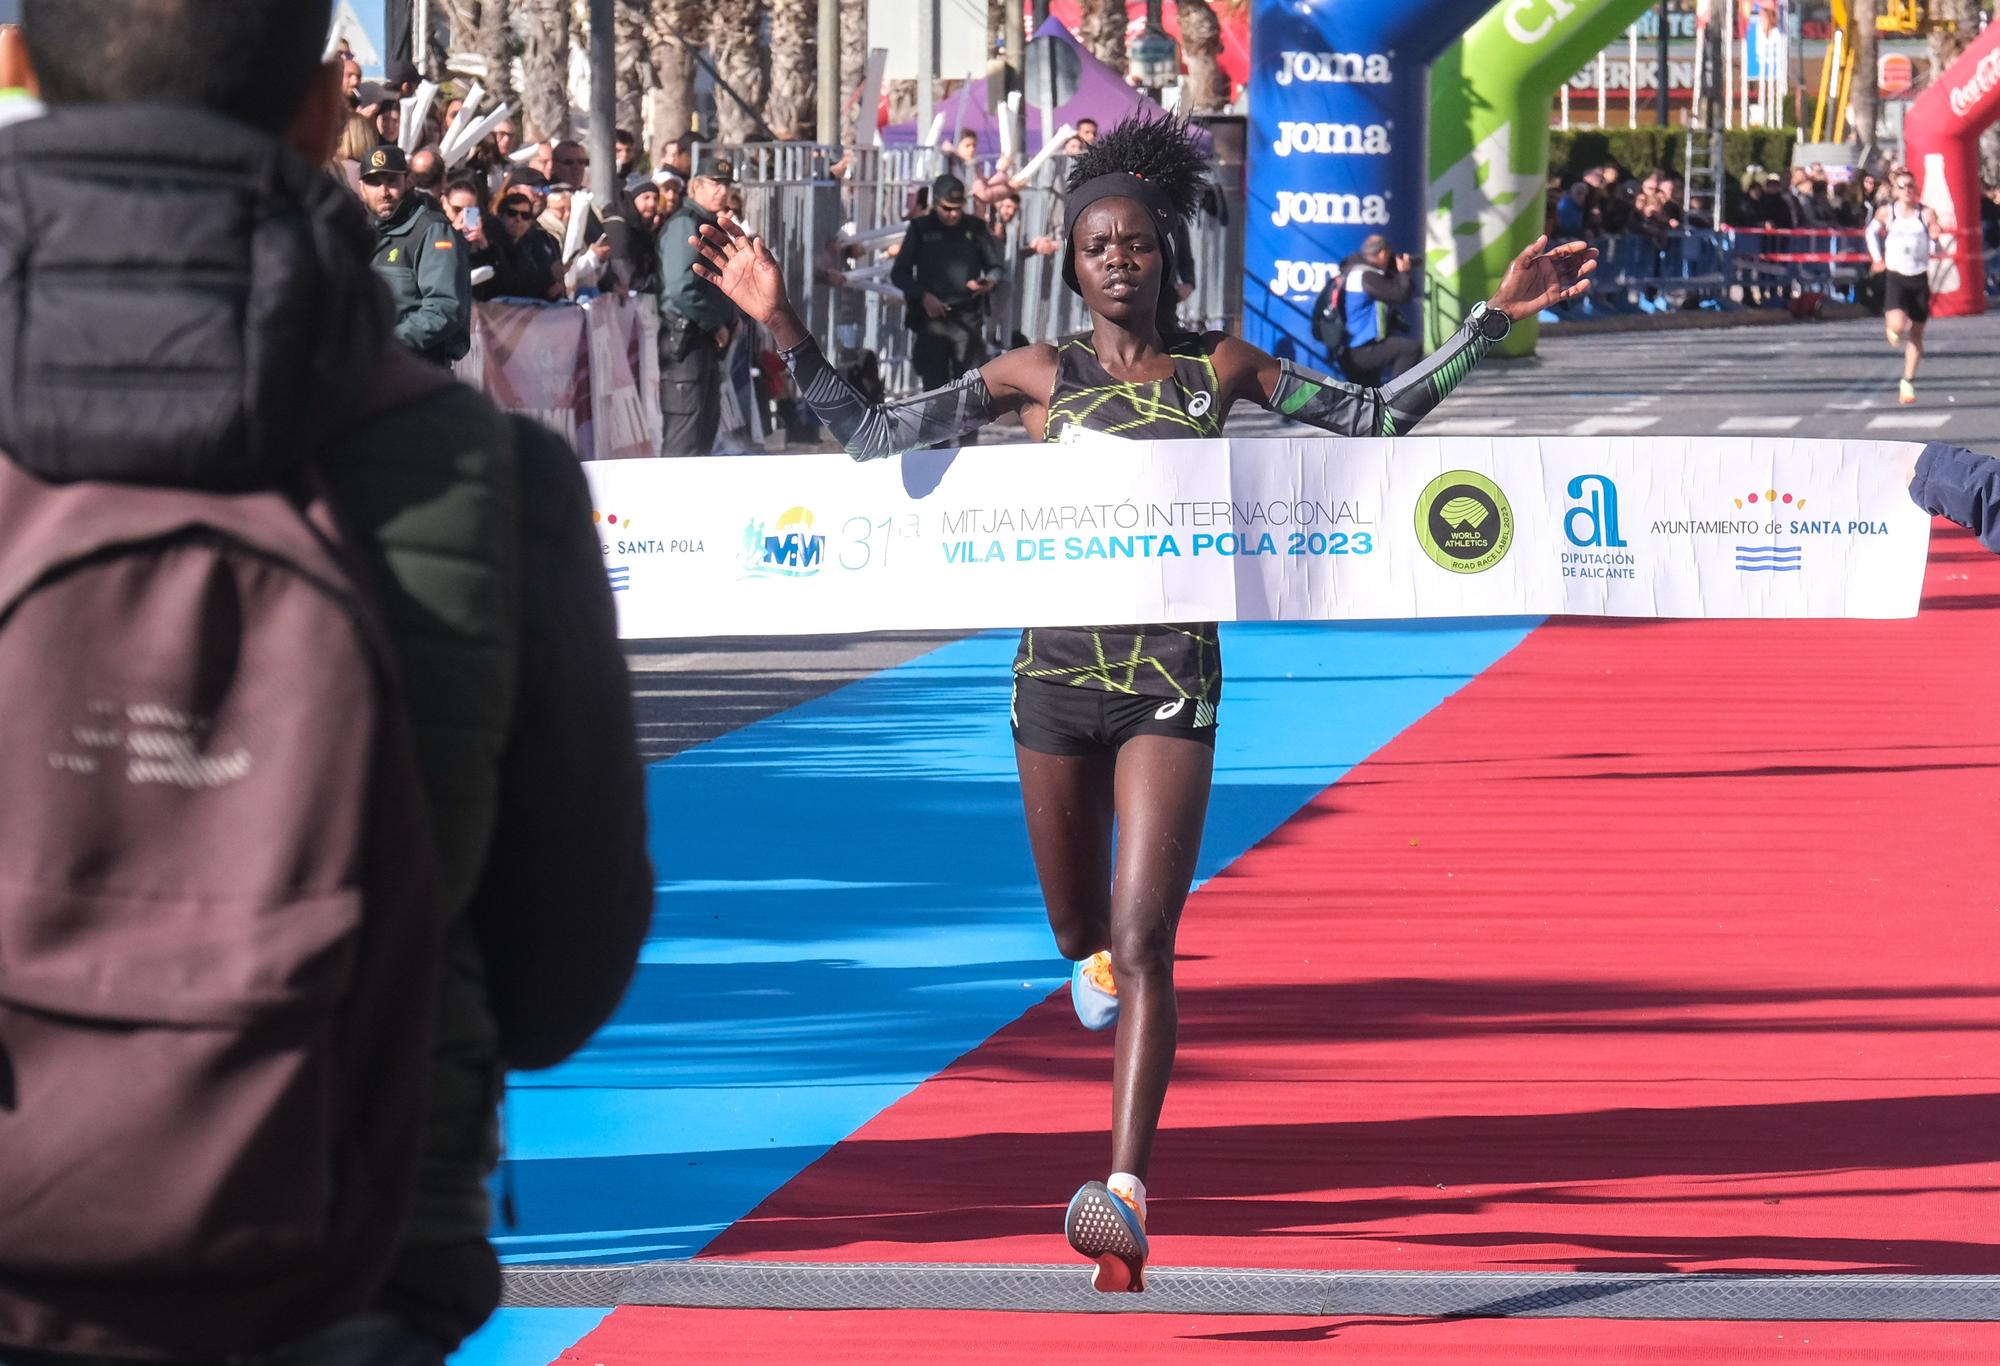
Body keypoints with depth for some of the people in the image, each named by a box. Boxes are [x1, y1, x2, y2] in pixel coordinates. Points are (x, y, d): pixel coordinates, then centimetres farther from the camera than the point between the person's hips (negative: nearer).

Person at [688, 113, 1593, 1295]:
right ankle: (1099, 961, 57)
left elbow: (1377, 417, 11)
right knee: (1083, 932, 16)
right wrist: (784, 329, -5)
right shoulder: (1036, 376, 3)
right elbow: (872, 436, 4)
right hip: (1059, 672, 2)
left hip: (1173, 682, -2)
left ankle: (1126, 1196, -22)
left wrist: (1495, 319, 5)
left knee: (1144, 942, -15)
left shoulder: (1218, 368, 3)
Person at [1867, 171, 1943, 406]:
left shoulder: (1927, 214, -2)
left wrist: (1935, 237, -20)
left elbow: (1934, 249, 1)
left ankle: (1908, 383, 15)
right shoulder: (1886, 212, -2)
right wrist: (1877, 258, 8)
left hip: (1920, 278, 2)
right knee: (1897, 325, -23)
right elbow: (1872, 231, 16)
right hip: (1895, 275, -2)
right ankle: (1890, 328, 16)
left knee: (1916, 333, 6)